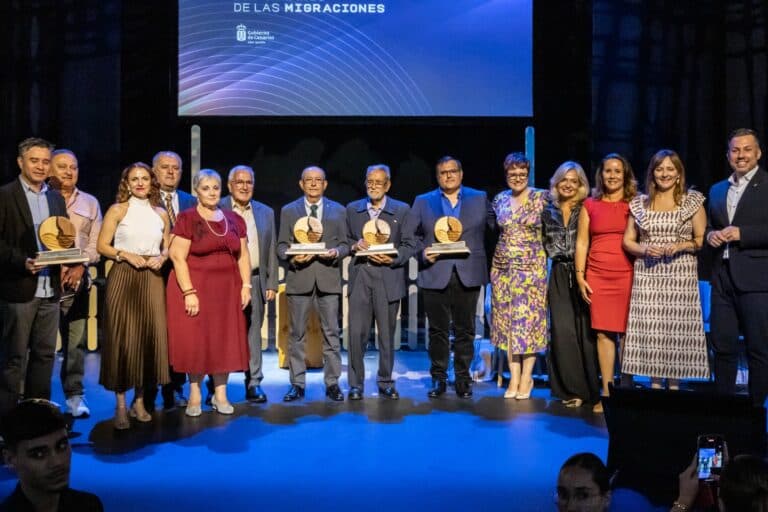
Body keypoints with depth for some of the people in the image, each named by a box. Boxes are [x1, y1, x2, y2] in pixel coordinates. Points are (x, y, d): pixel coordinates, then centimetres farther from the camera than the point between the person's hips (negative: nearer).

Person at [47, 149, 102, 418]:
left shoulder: (90, 202, 15)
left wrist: (80, 266, -8)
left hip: (76, 278, 2)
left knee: (75, 340, 2)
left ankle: (75, 395, 10)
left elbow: (95, 243, 8)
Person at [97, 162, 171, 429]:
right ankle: (120, 405, 7)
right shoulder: (117, 210, 2)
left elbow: (167, 247, 17)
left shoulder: (161, 213, 11)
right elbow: (102, 246, -1)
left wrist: (161, 257, -3)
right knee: (122, 337, -3)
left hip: (152, 280, 3)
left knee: (149, 336, 3)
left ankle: (139, 401, 16)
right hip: (123, 279, -3)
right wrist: (126, 255, -15)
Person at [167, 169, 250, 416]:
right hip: (195, 287, -4)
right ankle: (195, 395, 15)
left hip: (227, 290, 4)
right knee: (195, 340, 2)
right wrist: (189, 292, -17)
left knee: (224, 340, 6)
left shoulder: (235, 220, 10)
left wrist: (246, 286, 2)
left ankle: (220, 394, 18)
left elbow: (243, 256, 11)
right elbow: (178, 257, -10)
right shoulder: (187, 218, -4)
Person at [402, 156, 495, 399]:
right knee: (438, 330, 5)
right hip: (435, 276, 0)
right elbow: (408, 236, 7)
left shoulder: (480, 198, 10)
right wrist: (422, 252, -9)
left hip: (468, 276, 0)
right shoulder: (422, 202, 10)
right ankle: (438, 378, 16)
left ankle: (463, 379, 15)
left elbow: (497, 227, 8)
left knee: (465, 330, 5)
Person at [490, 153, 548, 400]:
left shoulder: (541, 198, -2)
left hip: (531, 266, -3)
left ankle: (526, 377, 10)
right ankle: (514, 377, 13)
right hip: (503, 266, 3)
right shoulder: (499, 199, 8)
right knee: (507, 321, 4)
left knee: (529, 319, -2)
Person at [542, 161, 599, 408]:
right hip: (559, 277, 3)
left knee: (584, 329, -2)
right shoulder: (548, 211, 11)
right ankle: (570, 388, 9)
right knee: (563, 330, -1)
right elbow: (544, 244, 17)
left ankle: (587, 388, 9)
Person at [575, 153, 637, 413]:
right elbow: (582, 242, 9)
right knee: (603, 333, 1)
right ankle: (607, 393, 5)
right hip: (597, 275, 1)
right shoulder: (590, 205, 12)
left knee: (627, 332, -2)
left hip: (627, 275, -1)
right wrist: (579, 275, 2)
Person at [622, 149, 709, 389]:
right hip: (647, 276, 2)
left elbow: (703, 240, 4)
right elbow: (627, 241, 11)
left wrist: (681, 246, -14)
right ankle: (654, 385, 9)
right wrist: (644, 249, -8)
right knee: (649, 330, -1)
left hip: (680, 275, -2)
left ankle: (674, 385, 8)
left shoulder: (692, 201, 5)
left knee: (678, 329, -3)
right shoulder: (640, 202, 10)